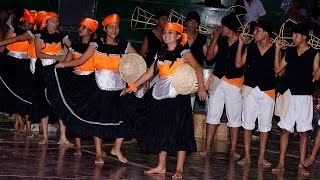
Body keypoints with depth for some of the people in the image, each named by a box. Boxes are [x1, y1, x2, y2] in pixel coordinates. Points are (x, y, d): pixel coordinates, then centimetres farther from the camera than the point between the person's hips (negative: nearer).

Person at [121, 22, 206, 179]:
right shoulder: (161, 54, 13)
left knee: (179, 131, -4)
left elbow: (197, 68, -15)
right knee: (161, 131, 8)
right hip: (162, 96, 6)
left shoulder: (184, 53, -4)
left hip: (178, 96, -6)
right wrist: (133, 86, 11)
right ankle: (161, 166, 15)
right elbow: (150, 72, 16)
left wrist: (201, 87, -30)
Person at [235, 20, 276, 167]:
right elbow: (238, 64, 2)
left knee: (265, 125, 4)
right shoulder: (250, 47, 6)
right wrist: (240, 44, -2)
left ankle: (261, 157, 11)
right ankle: (247, 156, 8)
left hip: (268, 90, -1)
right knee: (247, 123, 2)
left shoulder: (275, 49, 0)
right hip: (250, 89, 1)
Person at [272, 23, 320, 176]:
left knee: (303, 132, 2)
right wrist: (277, 50, 3)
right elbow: (278, 68, 9)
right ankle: (281, 164, 5)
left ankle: (301, 165, 6)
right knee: (285, 129, 2)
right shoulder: (290, 51, 10)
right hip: (289, 95, 3)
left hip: (304, 96, -3)